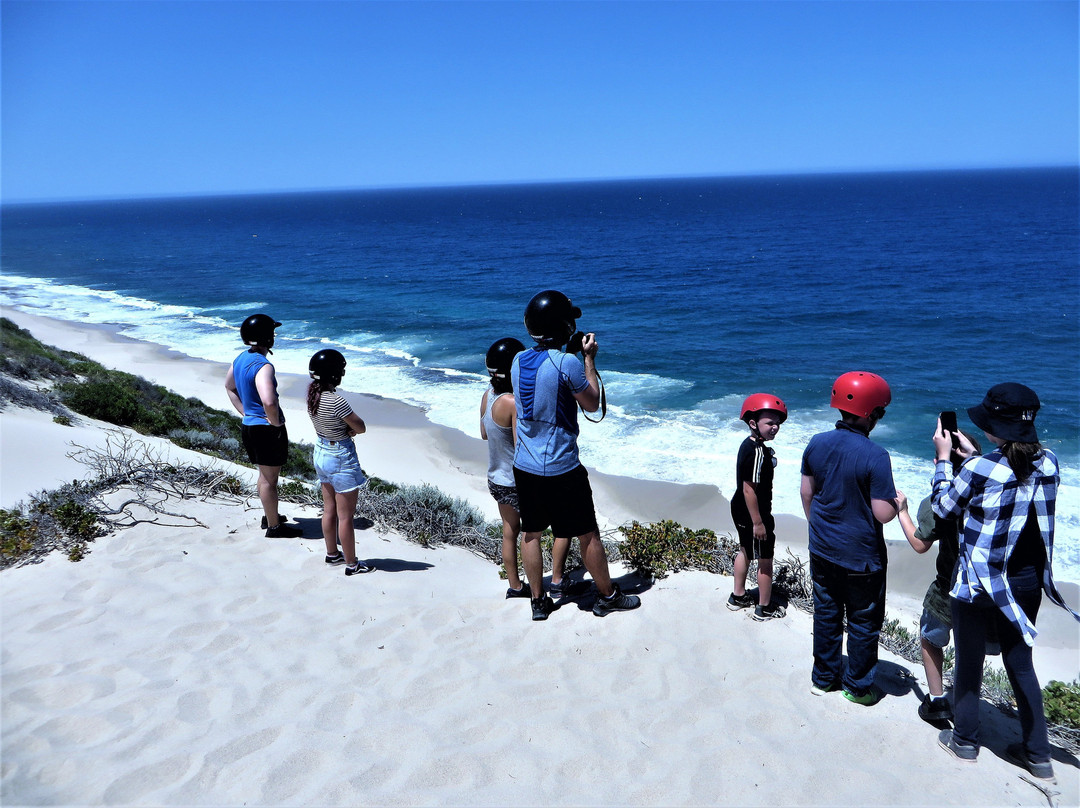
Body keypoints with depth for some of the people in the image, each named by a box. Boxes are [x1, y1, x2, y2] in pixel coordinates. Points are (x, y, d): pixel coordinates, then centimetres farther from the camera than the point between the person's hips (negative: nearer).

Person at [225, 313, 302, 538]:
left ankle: (269, 516, 39)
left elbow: (229, 387, 22)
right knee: (270, 479, 4)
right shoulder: (262, 366, -24)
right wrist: (276, 423, -20)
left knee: (265, 475, 24)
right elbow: (269, 402, -37)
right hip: (266, 429, -9)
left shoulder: (241, 359, 5)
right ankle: (274, 527, 16)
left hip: (249, 425, 9)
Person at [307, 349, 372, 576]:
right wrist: (350, 425, 0)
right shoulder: (336, 402, -28)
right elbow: (361, 428, -18)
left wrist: (347, 428, -11)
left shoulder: (313, 394, -4)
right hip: (341, 458, -8)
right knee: (345, 516, 5)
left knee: (329, 510, 22)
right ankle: (352, 564, 17)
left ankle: (332, 553, 38)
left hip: (320, 453, 8)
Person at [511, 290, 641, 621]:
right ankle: (607, 597, 24)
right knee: (588, 534, 10)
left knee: (531, 533, 15)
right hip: (560, 468, -6)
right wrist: (589, 358, 2)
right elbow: (592, 404, -4)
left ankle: (538, 602, 25)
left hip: (524, 466, 6)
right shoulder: (567, 363, -18)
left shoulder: (518, 361, 2)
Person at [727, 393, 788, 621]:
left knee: (745, 551, 24)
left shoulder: (748, 445, 4)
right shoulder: (758, 452, -26)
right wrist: (758, 522, -24)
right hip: (753, 513, -10)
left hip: (740, 510, 10)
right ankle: (764, 608, 20)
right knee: (765, 560, 6)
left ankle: (738, 596, 39)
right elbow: (749, 489, -28)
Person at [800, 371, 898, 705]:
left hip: (822, 550, 5)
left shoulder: (816, 444, -5)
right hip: (860, 557, -5)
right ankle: (857, 686, 26)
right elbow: (883, 514, -21)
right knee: (863, 622, 13)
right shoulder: (875, 457, -23)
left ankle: (823, 677, 31)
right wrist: (898, 503, 1)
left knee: (826, 614, 18)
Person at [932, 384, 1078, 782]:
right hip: (1027, 582, 5)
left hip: (978, 584, -5)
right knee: (1021, 664, 19)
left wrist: (943, 457, 4)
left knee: (969, 661, 13)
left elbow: (943, 506, -5)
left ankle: (965, 741, 28)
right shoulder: (1048, 463, -5)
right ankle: (1038, 753, 27)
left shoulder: (980, 468, -22)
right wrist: (971, 454, 19)